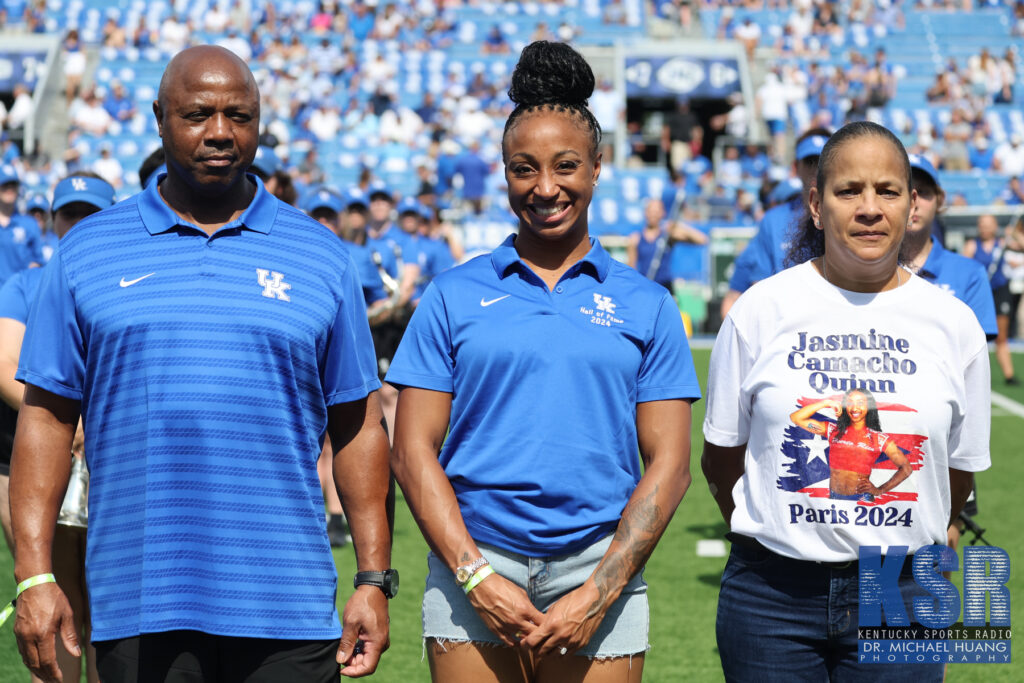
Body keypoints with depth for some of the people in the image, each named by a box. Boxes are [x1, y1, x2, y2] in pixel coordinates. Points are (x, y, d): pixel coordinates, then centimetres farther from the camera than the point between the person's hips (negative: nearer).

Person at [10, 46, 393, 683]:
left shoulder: (320, 257, 8)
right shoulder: (86, 252, 7)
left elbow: (358, 428, 8)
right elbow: (46, 418, 5)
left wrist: (374, 580, 3)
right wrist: (34, 575, -2)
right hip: (138, 610, 0)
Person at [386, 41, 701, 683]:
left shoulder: (646, 305, 7)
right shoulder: (455, 295, 7)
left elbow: (669, 463, 3)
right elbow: (414, 450, 3)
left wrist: (599, 593, -6)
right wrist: (477, 576, -8)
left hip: (598, 569, 0)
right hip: (475, 564, 0)